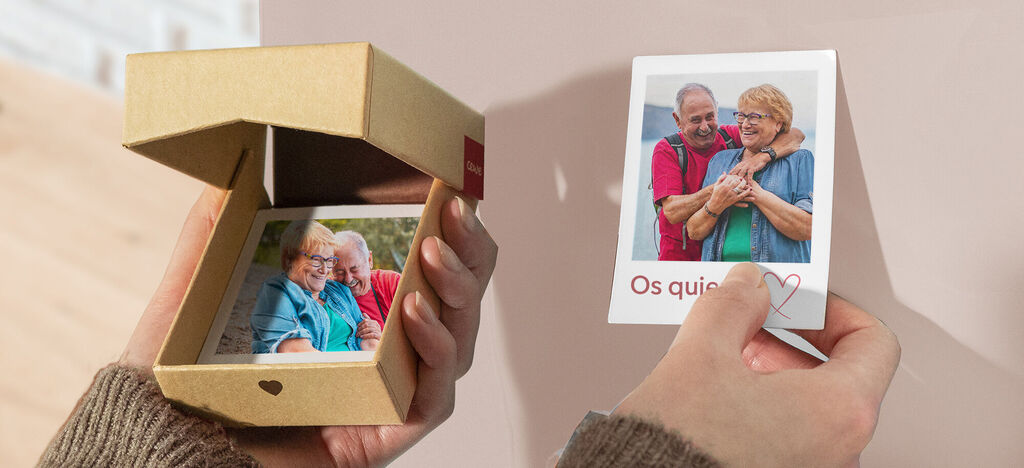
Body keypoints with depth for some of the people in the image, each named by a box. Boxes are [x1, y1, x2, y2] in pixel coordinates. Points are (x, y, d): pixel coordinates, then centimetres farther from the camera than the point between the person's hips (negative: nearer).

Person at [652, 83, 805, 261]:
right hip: (681, 255, -1)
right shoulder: (666, 150, -3)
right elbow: (671, 211, -15)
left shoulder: (732, 136, 1)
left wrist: (762, 156, -26)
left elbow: (796, 135, -6)